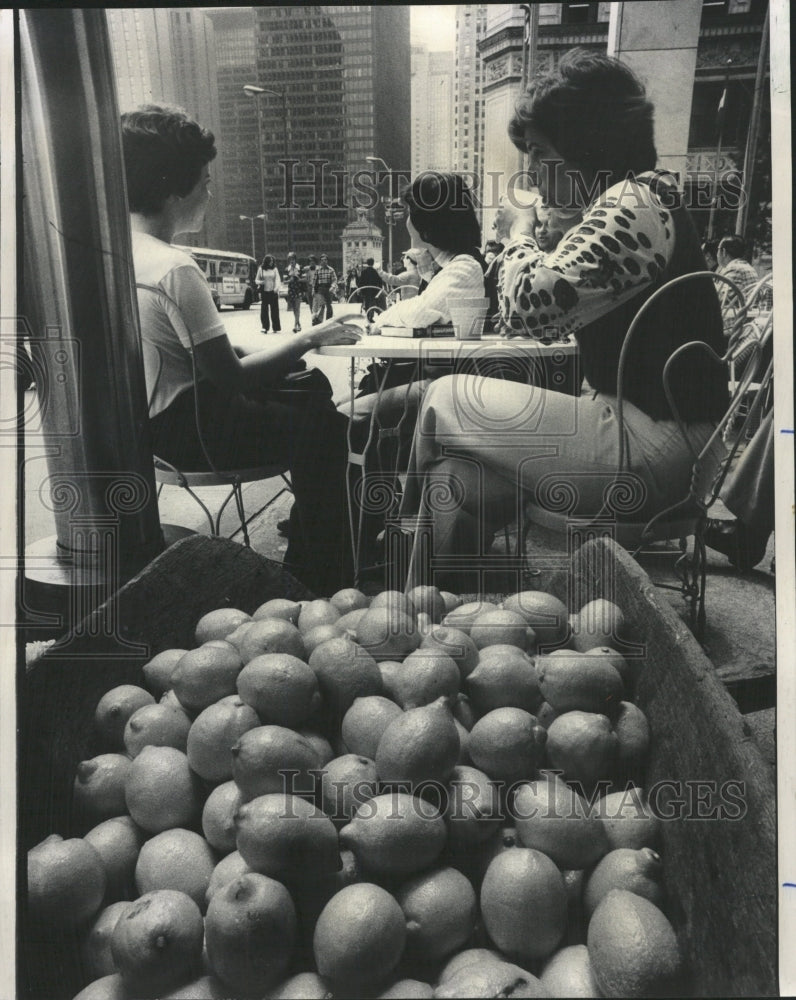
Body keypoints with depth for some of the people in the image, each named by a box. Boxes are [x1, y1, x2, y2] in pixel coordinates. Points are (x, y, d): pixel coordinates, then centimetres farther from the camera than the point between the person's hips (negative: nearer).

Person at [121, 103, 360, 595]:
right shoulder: (174, 269, -25)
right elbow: (232, 378, -23)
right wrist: (308, 339, -13)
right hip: (182, 431, -9)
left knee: (310, 387, 19)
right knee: (324, 426, 1)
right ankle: (325, 587, 14)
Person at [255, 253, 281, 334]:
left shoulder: (275, 269, 5)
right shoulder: (261, 269, 4)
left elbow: (278, 279, -2)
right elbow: (256, 280, 10)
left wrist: (277, 287, -21)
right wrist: (260, 282, -14)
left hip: (273, 292, 0)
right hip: (264, 292, 0)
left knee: (274, 310, -1)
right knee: (264, 310, -2)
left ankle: (276, 327, 5)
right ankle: (265, 327, 4)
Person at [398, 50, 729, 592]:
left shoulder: (637, 203, -14)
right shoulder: (630, 204, 20)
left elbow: (526, 304, -23)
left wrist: (521, 247, -2)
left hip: (656, 447, -10)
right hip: (641, 431, 10)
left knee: (444, 400, -1)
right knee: (455, 481, 3)